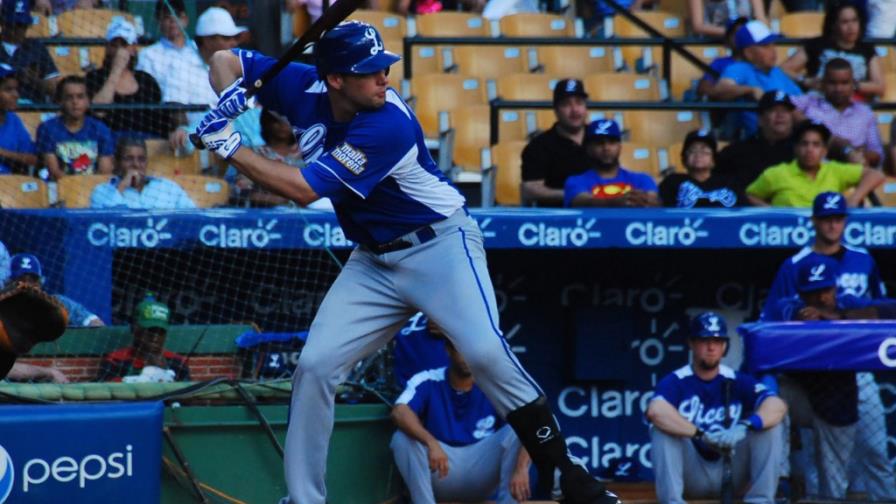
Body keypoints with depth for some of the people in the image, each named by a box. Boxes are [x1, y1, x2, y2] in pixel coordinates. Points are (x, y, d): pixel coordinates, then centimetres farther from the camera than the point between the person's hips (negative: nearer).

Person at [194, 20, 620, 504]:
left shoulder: (388, 124, -25)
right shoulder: (304, 88, -7)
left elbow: (304, 190, -26)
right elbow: (224, 60, 4)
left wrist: (230, 147, -21)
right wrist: (231, 97, -19)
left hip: (440, 245, -6)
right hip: (373, 261, 6)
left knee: (486, 351, -24)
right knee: (314, 367, -4)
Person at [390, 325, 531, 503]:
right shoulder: (427, 382, -9)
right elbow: (399, 413, -28)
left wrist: (521, 469, -41)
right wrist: (431, 443, -47)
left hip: (482, 475, 0)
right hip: (440, 477, 0)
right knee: (403, 438, -27)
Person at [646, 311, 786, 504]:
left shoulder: (738, 382, -1)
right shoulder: (676, 382, -9)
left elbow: (778, 406, -19)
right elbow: (655, 411, -32)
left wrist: (743, 428, -38)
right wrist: (702, 435, -40)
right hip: (692, 477, -2)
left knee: (770, 423, -15)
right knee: (663, 427, -25)